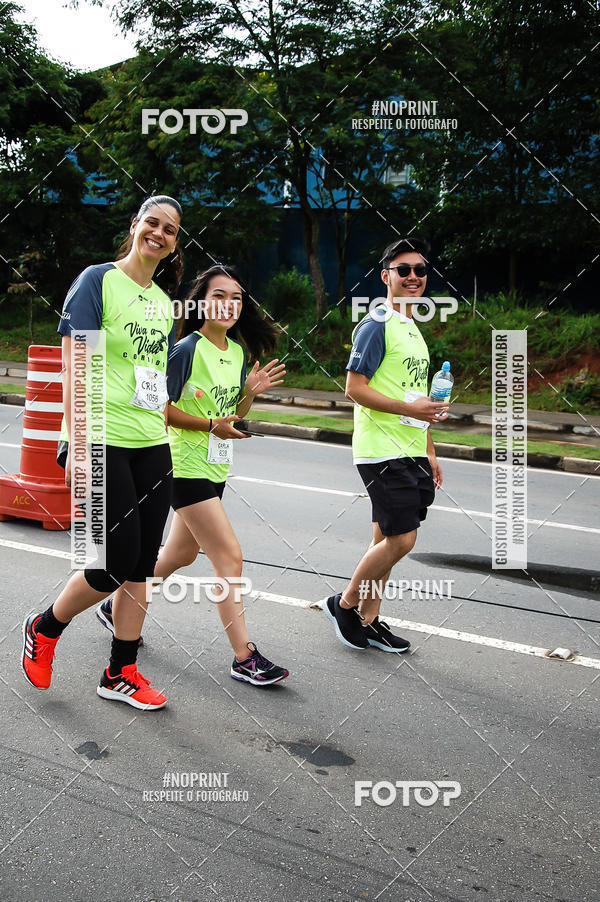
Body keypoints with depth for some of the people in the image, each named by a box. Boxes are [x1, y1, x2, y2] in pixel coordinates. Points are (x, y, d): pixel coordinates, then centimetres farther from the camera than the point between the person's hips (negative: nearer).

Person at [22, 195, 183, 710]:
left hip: (152, 447, 7)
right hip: (104, 443, -6)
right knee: (117, 562, -6)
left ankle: (121, 673, 19)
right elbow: (74, 368, -10)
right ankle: (44, 630, 21)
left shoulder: (164, 301, 15)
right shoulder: (98, 280, -4)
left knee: (140, 565, 7)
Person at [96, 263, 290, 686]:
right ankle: (244, 657, -3)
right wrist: (211, 425, -19)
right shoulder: (187, 350, -14)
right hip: (187, 466, -8)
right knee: (230, 557, -11)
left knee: (182, 554, 19)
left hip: (216, 468, 9)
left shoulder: (239, 351, 8)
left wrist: (251, 391, -3)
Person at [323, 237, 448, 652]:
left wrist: (430, 453, 21)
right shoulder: (376, 326, -10)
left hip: (410, 453, 9)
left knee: (386, 538, 11)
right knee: (401, 539, -9)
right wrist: (408, 408, -22)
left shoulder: (413, 329, 18)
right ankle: (345, 603, 8)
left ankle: (367, 620, 20)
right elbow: (355, 388, -15)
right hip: (382, 452, -9)